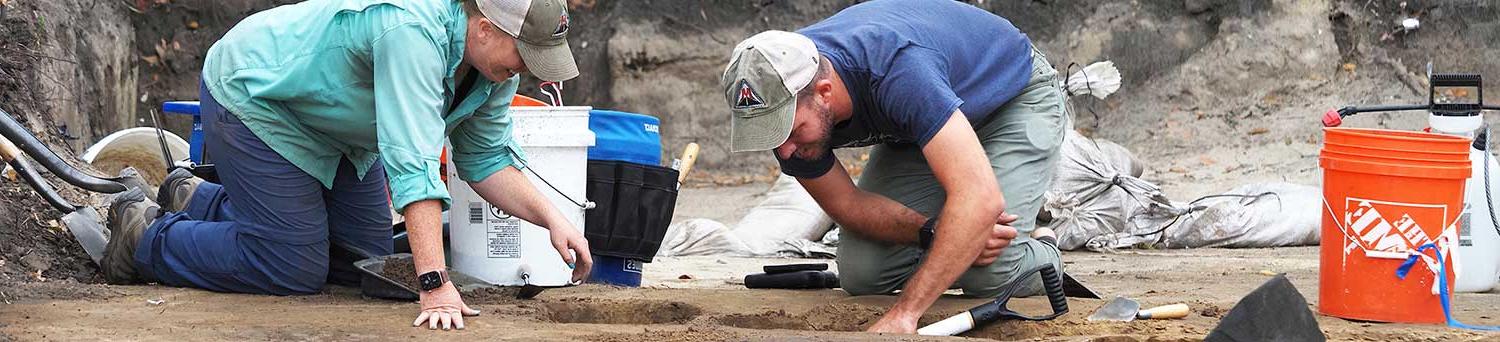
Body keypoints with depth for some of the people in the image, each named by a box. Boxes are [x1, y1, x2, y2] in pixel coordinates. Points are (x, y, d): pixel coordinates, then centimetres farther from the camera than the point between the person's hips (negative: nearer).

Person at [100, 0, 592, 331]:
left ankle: (198, 201, 31)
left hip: (335, 124, 9)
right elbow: (412, 162, -44)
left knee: (364, 260, 12)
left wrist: (551, 218, -17)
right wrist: (435, 285, -47)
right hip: (251, 93, -9)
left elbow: (484, 159, -1)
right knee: (295, 270, -12)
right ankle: (145, 233, 10)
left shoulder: (495, 57, -11)